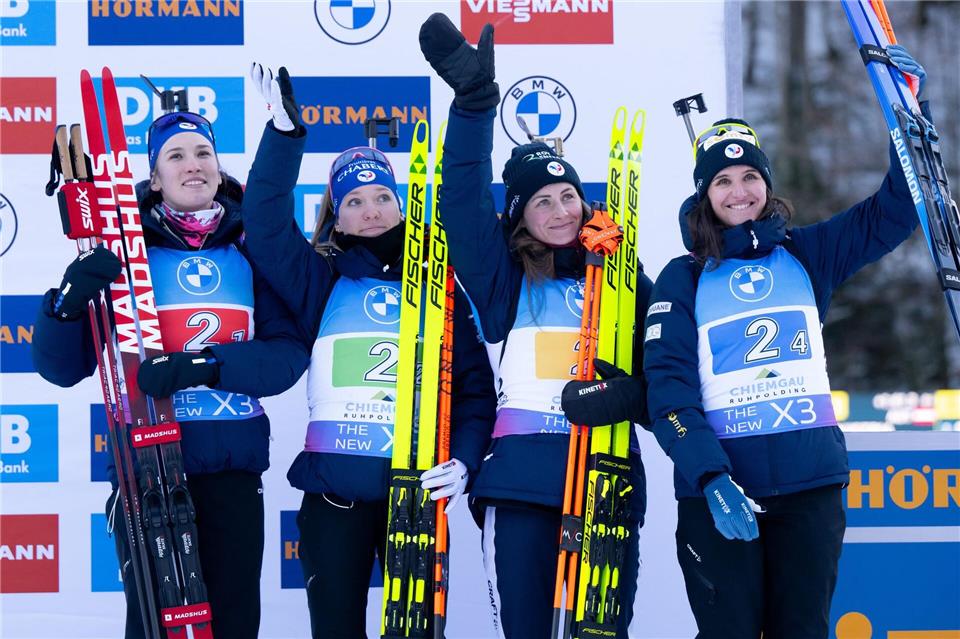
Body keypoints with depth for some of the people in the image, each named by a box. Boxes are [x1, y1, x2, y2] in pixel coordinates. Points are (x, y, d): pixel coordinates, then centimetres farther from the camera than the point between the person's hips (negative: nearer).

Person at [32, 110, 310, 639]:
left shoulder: (251, 253, 6)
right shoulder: (125, 253, 2)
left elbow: (289, 352, -5)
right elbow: (61, 367, 1)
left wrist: (208, 364, -21)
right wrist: (68, 303, -19)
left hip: (233, 468, 1)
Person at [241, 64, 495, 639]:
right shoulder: (319, 280, 7)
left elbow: (476, 386, 7)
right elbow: (266, 225, -9)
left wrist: (464, 461, -9)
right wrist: (285, 133, -19)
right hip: (334, 489, 0)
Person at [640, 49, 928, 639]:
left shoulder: (807, 255, 12)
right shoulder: (682, 280, 4)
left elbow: (893, 213, 10)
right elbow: (669, 387, -5)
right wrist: (711, 477, -18)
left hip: (811, 483, 2)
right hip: (719, 487, -2)